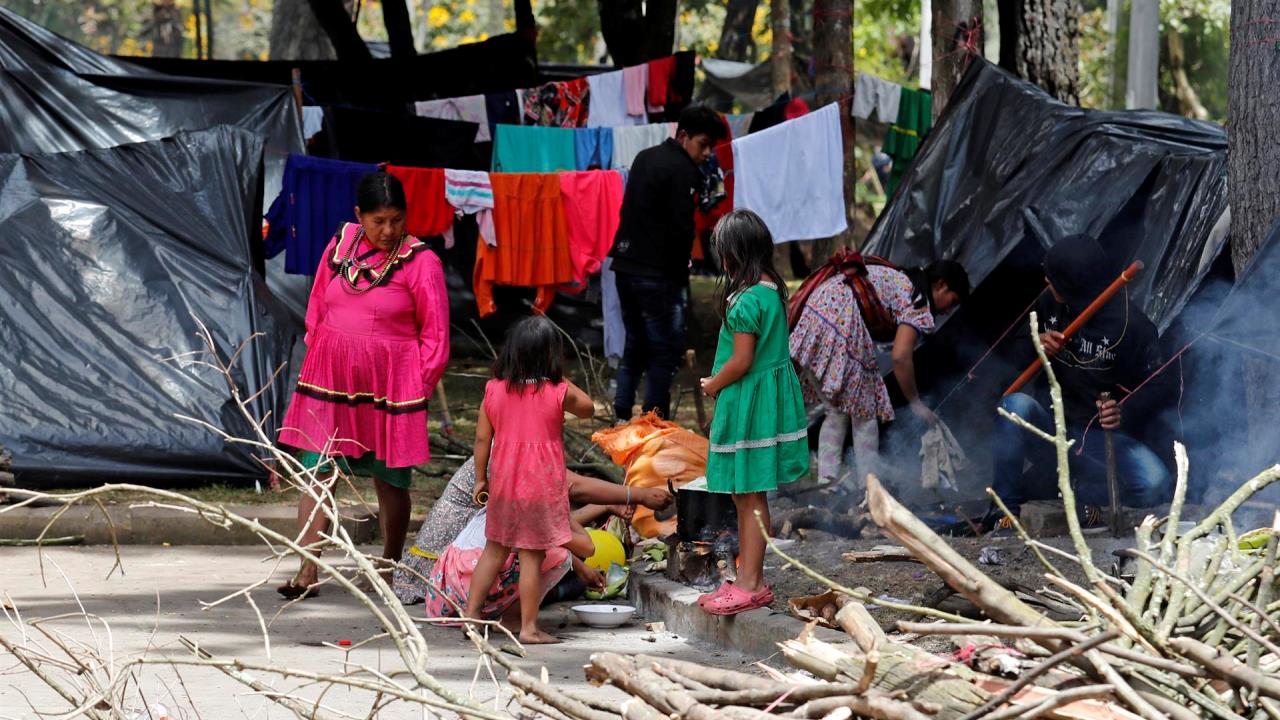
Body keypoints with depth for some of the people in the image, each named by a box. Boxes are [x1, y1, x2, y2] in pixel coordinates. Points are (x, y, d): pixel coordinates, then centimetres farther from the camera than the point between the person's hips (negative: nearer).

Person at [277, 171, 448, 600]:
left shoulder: (420, 262, -8)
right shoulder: (341, 245, 5)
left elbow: (435, 334, -4)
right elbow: (316, 307, 16)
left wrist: (419, 385, -6)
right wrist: (318, 353, 11)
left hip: (389, 385, -3)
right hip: (331, 379, 3)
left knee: (390, 480, 7)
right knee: (317, 472, -3)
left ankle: (390, 570, 21)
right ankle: (306, 572, -5)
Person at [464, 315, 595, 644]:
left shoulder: (494, 389, -1)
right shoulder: (559, 392, -10)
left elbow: (482, 438, 3)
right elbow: (588, 408, 9)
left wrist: (481, 479, 12)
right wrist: (561, 378, 13)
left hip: (503, 483, 4)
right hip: (542, 487, -4)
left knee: (495, 550, 17)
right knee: (532, 556, 0)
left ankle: (471, 613, 21)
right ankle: (529, 627, 3)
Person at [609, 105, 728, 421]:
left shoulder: (645, 158, 15)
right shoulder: (681, 170, -12)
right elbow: (681, 228, -16)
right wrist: (681, 272, 0)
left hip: (626, 266, 9)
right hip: (658, 274, -9)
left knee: (634, 346, 16)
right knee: (665, 350, -2)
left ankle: (621, 417, 16)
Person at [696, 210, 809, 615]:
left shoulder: (746, 301, -21)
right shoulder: (772, 290, 7)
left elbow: (741, 361, -21)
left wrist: (712, 385, -4)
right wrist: (719, 382, 13)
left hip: (747, 400, -9)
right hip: (771, 395, 9)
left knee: (750, 495, -3)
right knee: (747, 496, 16)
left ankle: (750, 586, 2)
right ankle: (748, 579, 24)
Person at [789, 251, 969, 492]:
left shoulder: (896, 279, 28)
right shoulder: (917, 300, 0)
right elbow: (901, 357, -11)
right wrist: (916, 404, -1)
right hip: (840, 323, -9)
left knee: (836, 411, 17)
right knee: (864, 411, 4)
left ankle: (827, 481, 11)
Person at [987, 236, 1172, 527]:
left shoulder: (1132, 325, -13)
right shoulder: (1050, 307, 2)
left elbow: (1157, 387, -11)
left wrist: (1125, 414, -31)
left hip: (1100, 436, -2)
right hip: (1049, 429, 2)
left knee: (1156, 486, -31)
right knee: (1016, 404, -32)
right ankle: (1003, 508, -19)